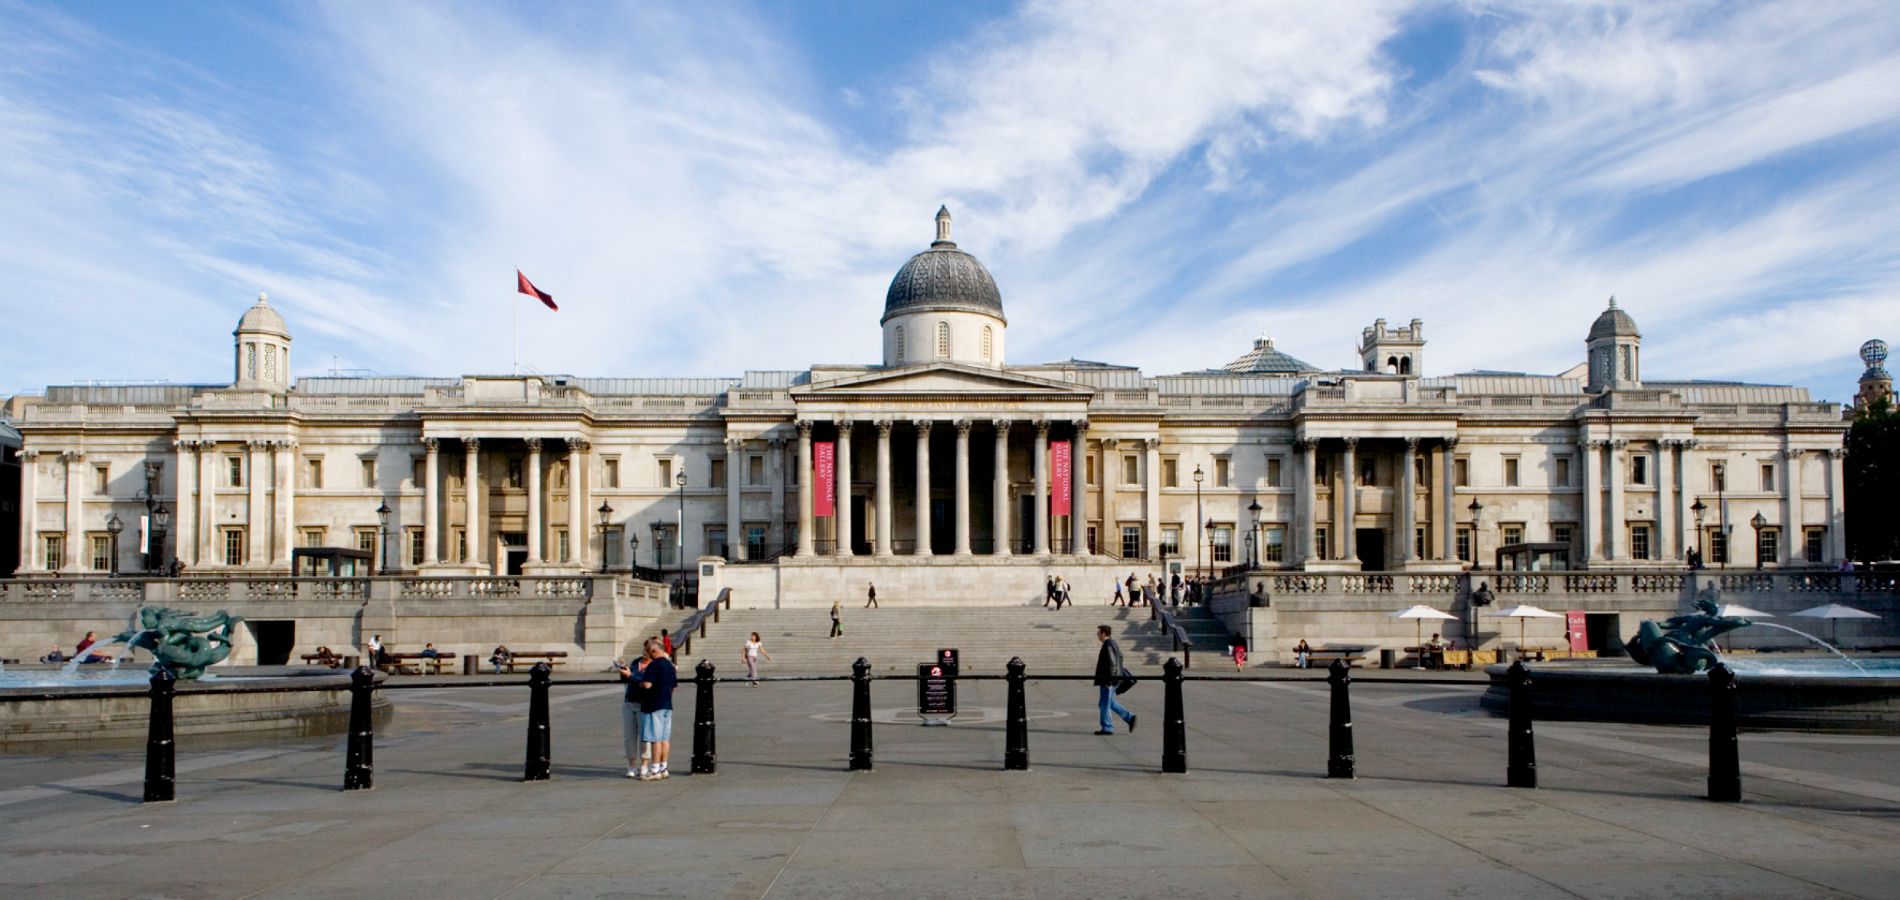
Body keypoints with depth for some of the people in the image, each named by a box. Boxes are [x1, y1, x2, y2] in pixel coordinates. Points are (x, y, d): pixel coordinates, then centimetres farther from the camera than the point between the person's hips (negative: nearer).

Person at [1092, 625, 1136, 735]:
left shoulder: (1108, 646, -18)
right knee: (1109, 702, 18)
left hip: (1108, 680, -10)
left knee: (1105, 703, -1)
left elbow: (1112, 663, -23)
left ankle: (1107, 728, 5)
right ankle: (1129, 718, 14)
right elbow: (1120, 658, 21)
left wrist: (1109, 680, -22)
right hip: (1113, 678, 10)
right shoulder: (1113, 643, 13)